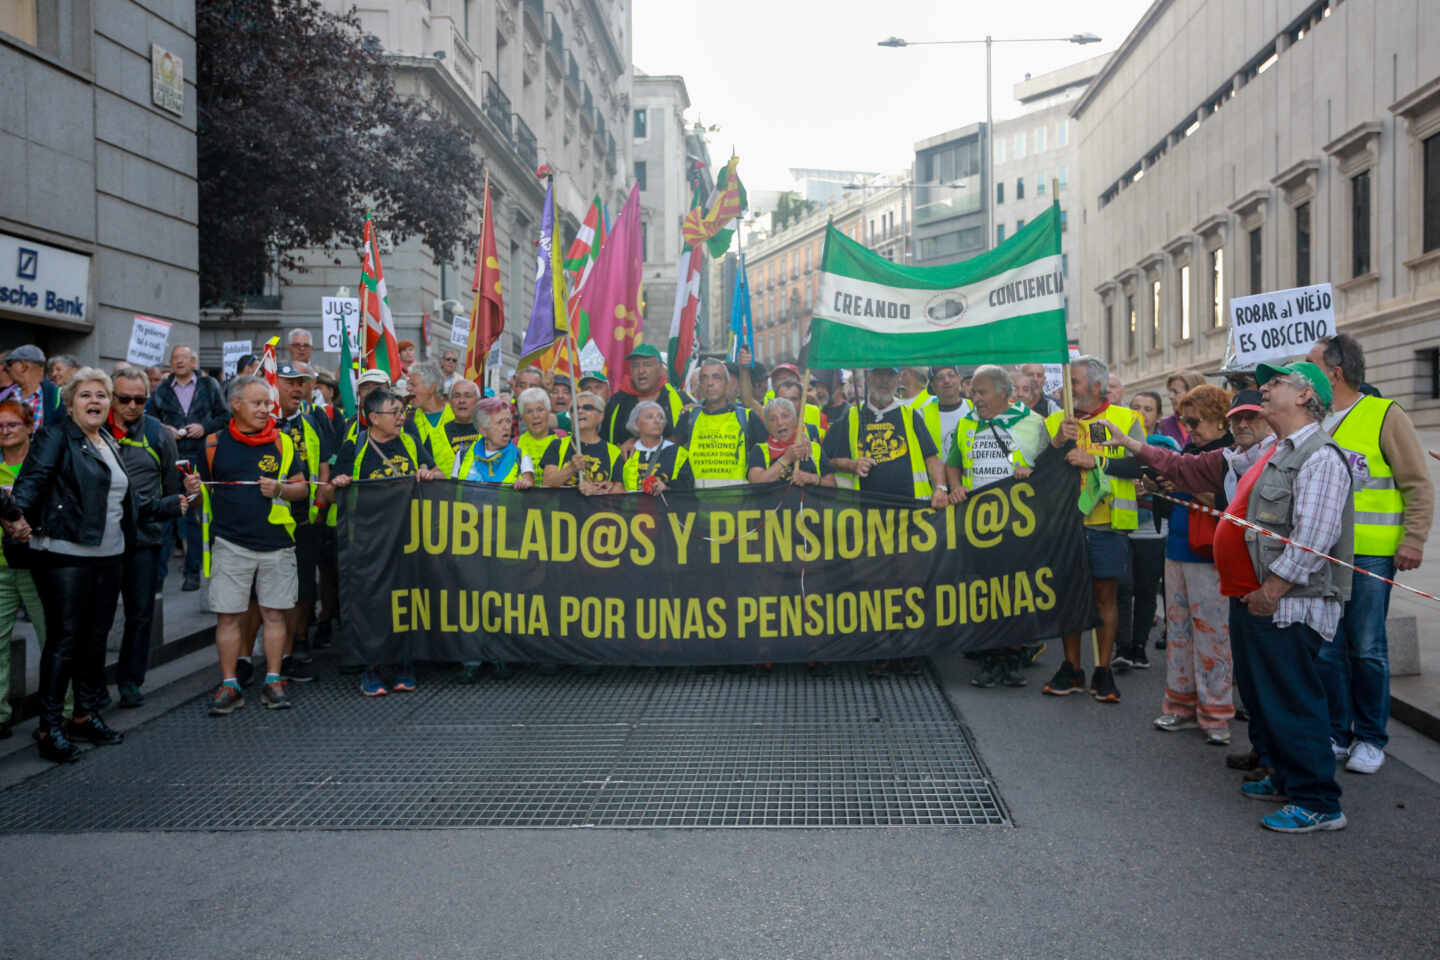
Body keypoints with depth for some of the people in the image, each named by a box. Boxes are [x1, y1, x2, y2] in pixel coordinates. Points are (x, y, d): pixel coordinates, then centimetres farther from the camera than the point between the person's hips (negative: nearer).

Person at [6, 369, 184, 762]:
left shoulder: (110, 444, 17)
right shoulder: (56, 438, -5)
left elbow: (130, 501, 24)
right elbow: (31, 479, -20)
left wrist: (174, 505, 23)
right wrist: (17, 515, -37)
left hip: (108, 556, 7)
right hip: (64, 556, -7)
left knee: (96, 638, 13)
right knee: (64, 640, -5)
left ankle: (87, 715, 26)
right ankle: (50, 727, 4)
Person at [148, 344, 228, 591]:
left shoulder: (209, 386, 7)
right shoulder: (161, 391, 11)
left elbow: (225, 417, 7)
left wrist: (205, 427, -8)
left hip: (201, 459, -1)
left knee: (196, 515, 4)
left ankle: (193, 571, 12)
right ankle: (159, 569, 3)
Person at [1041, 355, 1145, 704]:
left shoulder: (1126, 420, 4)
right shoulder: (1055, 421, 11)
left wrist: (1095, 461, -16)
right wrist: (1057, 443, -13)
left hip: (1106, 522, -2)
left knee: (1105, 593, 2)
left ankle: (1103, 671, 12)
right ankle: (1071, 669, 17)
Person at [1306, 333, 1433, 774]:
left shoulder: (1385, 416, -4)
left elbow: (1419, 486, -3)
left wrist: (1413, 541, -10)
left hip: (1369, 554, -4)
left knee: (1367, 649, 2)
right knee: (1326, 648, 7)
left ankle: (1371, 738, 16)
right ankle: (1337, 734, 20)